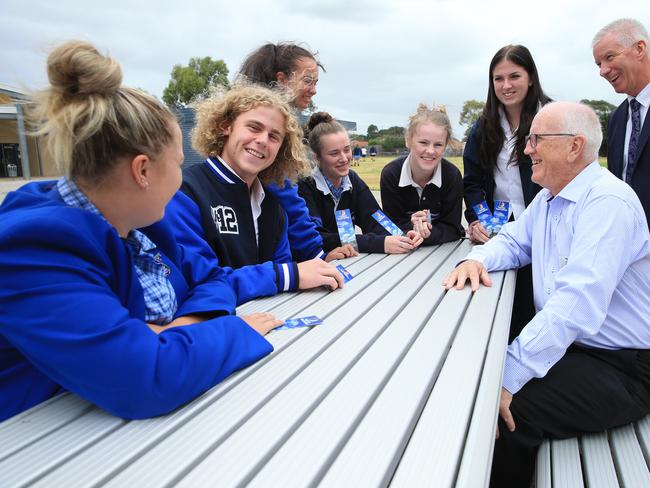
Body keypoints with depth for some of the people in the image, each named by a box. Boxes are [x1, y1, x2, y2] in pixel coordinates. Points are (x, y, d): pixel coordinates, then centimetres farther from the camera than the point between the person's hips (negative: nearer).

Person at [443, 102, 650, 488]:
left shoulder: (607, 202, -22)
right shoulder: (549, 197, 8)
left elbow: (577, 305, -32)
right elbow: (513, 242, 18)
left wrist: (509, 377, -33)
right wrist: (477, 259, -6)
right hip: (566, 343, 8)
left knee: (504, 410, -24)